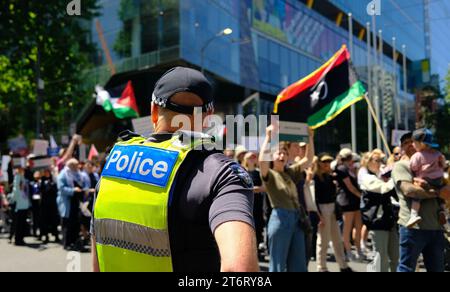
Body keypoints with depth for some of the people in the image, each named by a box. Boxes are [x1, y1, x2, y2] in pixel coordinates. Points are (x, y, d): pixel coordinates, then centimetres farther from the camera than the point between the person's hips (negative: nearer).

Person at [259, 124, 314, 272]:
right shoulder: (269, 174, -3)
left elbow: (309, 160, 13)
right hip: (280, 218, -6)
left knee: (299, 265, 12)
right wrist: (268, 138, -26)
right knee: (278, 265, 3)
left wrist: (310, 138, 3)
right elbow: (262, 161, -24)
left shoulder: (290, 172, 14)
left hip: (297, 219, 6)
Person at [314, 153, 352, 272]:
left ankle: (343, 265, 23)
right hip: (322, 208, -7)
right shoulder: (316, 177, -10)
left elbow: (333, 193, 13)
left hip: (333, 207, 7)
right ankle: (322, 268, 12)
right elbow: (315, 197, -14)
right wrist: (319, 214, -18)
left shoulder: (330, 175, 11)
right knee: (323, 240, 1)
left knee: (337, 239, 13)